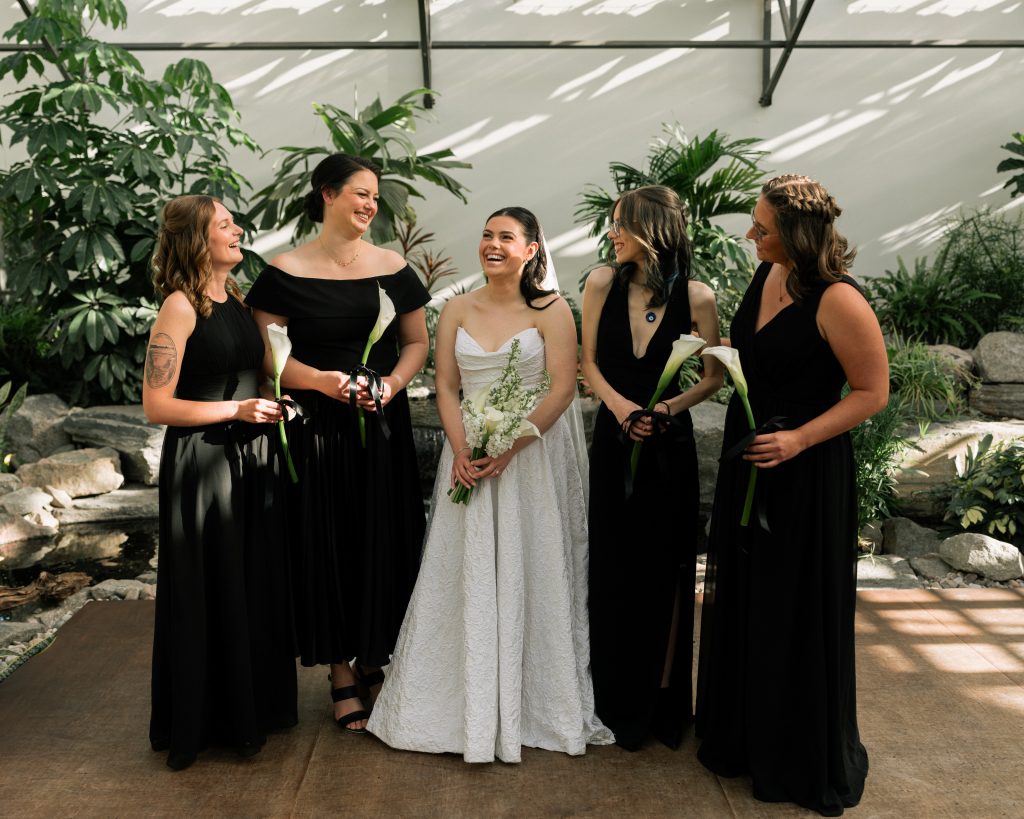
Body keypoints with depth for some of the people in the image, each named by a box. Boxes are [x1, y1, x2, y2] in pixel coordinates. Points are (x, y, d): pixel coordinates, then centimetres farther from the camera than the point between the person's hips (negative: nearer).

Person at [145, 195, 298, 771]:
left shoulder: (239, 300, 11)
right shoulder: (181, 306, -11)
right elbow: (157, 405, -14)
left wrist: (275, 405, 4)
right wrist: (237, 410, -17)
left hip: (255, 460, 7)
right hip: (202, 463, -7)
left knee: (258, 583, 13)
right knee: (209, 590, 3)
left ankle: (253, 708, 30)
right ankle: (202, 722, 21)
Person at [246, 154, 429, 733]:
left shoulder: (393, 268, 5)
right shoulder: (286, 272, -3)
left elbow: (416, 342, 9)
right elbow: (265, 351, -4)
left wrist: (392, 384, -9)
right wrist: (319, 380, -19)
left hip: (383, 426, 2)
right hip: (316, 429, -2)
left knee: (383, 542, 7)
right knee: (325, 544, 4)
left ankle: (375, 662, 27)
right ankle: (343, 675, 20)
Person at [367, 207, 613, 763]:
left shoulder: (551, 310, -3)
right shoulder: (457, 310, 8)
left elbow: (562, 388, -10)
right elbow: (446, 387, 4)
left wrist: (509, 447, -18)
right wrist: (461, 451, -11)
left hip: (533, 454, -3)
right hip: (469, 454, 3)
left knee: (531, 572, 3)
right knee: (465, 573, 5)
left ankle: (537, 704, 20)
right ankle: (467, 708, 19)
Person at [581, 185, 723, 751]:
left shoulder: (696, 297, -8)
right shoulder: (603, 283, -2)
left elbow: (713, 376, 1)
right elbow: (590, 363, 3)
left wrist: (670, 406, -16)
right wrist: (620, 405, -13)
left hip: (670, 448, -2)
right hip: (613, 441, 2)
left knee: (665, 572, 7)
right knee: (612, 571, 8)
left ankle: (664, 702, 25)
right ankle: (618, 702, 25)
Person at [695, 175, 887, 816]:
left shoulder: (837, 301, -21)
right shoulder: (767, 275, 3)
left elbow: (873, 391, -15)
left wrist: (798, 438, -22)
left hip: (806, 472, -8)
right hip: (747, 458, 8)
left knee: (797, 612, 5)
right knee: (741, 600, 17)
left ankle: (807, 764, 28)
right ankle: (741, 738, 38)